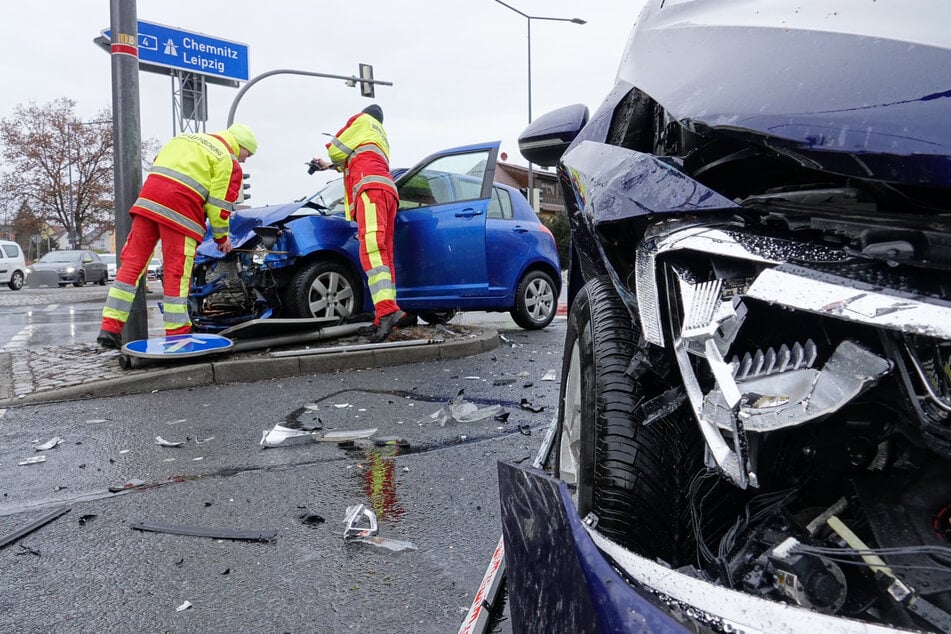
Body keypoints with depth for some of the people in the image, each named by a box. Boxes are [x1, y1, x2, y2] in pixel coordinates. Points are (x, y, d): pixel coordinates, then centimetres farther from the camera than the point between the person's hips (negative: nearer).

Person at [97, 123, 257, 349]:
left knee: (132, 263, 7)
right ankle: (177, 335, 3)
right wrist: (222, 236, 11)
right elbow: (219, 202, -1)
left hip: (147, 199, 6)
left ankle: (110, 329, 7)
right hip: (180, 211, -6)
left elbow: (158, 162, 26)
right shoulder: (229, 161, 6)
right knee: (177, 272, -2)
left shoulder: (185, 138, 29)